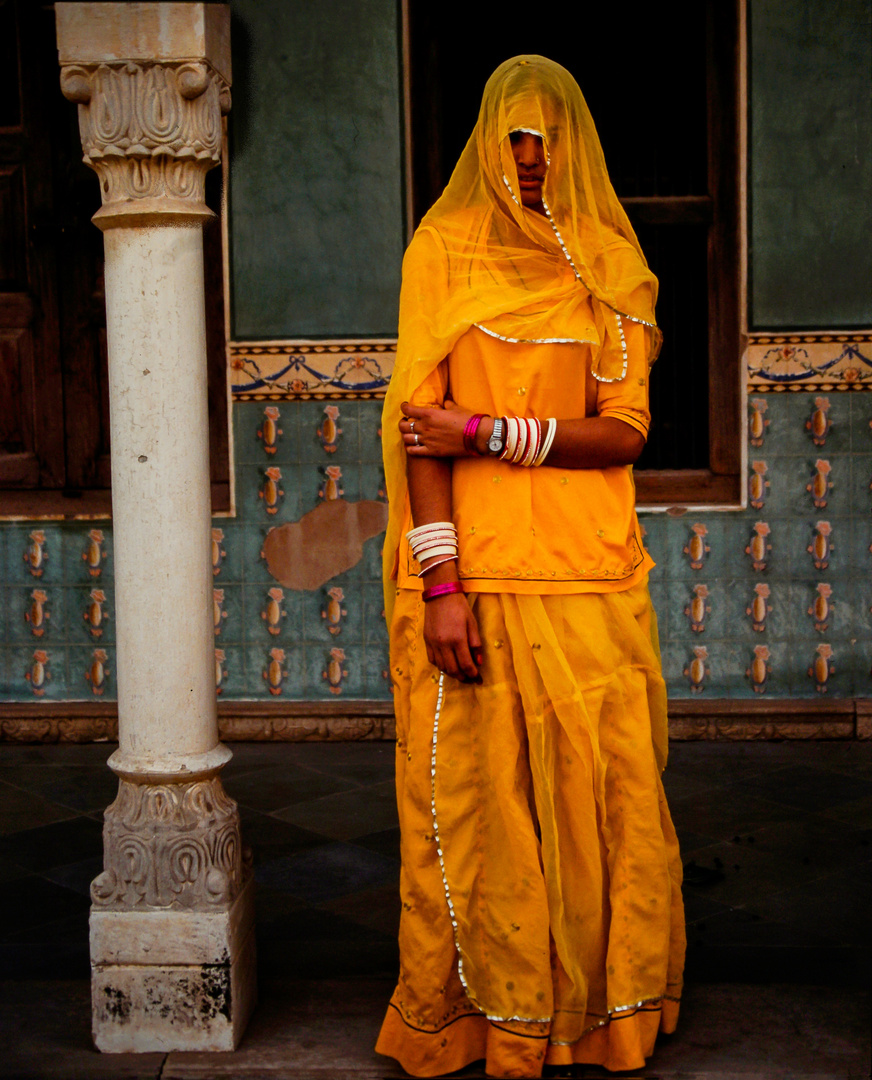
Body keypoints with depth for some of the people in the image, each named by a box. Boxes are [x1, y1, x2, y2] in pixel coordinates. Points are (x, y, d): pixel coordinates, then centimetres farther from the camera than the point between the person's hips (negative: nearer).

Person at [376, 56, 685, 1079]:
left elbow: (626, 430, 2)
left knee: (602, 790, 3)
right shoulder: (445, 247, 4)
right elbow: (419, 418, -4)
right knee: (476, 797, 1)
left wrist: (490, 433, -11)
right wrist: (439, 582, -13)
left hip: (590, 574, 2)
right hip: (473, 572, -2)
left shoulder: (611, 267, 11)